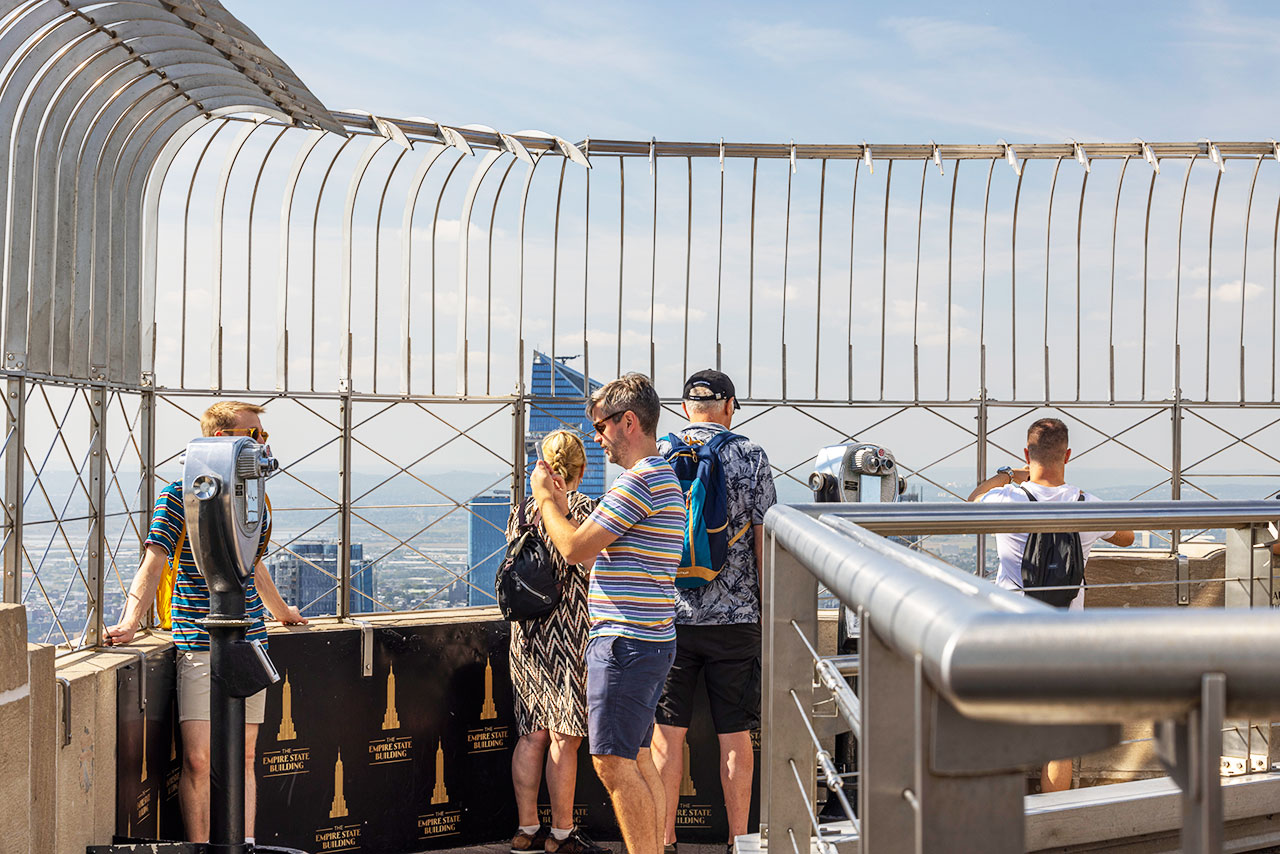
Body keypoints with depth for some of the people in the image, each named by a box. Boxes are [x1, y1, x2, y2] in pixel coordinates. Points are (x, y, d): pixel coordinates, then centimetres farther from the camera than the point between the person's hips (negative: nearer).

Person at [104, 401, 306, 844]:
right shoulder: (179, 496, -5)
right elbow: (153, 564, -11)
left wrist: (280, 611, 42)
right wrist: (129, 624, -22)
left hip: (250, 642, 5)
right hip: (200, 646, -5)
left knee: (243, 758, 5)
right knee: (199, 759, -9)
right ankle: (199, 847, 1)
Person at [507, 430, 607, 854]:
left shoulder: (521, 512, 8)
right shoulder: (587, 510, -9)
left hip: (527, 634, 6)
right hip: (570, 634, -6)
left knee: (532, 735, 11)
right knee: (565, 736, -1)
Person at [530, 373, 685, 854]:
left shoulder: (640, 480, -16)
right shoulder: (663, 478, 17)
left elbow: (575, 549, -15)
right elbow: (599, 550, 21)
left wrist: (544, 499, -1)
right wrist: (563, 508, 16)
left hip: (625, 642, -11)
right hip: (650, 640, 11)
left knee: (613, 762, -8)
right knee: (637, 760, 13)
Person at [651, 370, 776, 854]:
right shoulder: (751, 457, -2)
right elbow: (764, 541, -2)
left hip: (668, 615, 1)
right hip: (735, 616, -1)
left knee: (667, 734, 6)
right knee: (735, 736, 6)